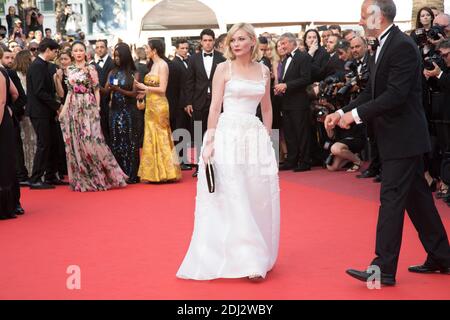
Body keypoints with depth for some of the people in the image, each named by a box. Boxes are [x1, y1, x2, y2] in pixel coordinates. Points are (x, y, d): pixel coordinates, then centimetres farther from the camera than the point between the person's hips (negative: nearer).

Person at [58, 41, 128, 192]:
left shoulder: (91, 68, -1)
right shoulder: (70, 69, 11)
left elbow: (96, 90, -2)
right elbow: (70, 91, 14)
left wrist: (97, 108, -8)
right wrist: (64, 109, 7)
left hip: (88, 108, -4)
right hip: (73, 109, 5)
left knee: (91, 141, -11)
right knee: (75, 143, 4)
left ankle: (100, 176, 2)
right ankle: (81, 178, 12)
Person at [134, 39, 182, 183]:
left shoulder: (162, 65, -11)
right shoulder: (154, 65, 14)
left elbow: (162, 89, -15)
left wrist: (145, 87, -11)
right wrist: (144, 92, 4)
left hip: (159, 105, -8)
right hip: (151, 105, 8)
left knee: (160, 138, -2)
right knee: (152, 138, 9)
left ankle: (165, 172, 7)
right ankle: (155, 173, 15)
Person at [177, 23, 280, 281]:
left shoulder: (263, 70, 12)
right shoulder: (224, 68, 0)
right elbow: (215, 107, -4)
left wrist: (267, 139, 12)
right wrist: (209, 142, -10)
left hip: (256, 137, 4)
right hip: (228, 135, -4)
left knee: (260, 199, 5)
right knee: (233, 199, -5)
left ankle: (260, 256, 19)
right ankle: (246, 260, -2)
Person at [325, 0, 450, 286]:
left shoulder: (402, 46, -18)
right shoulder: (384, 46, 12)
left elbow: (395, 95, -24)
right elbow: (372, 91, 13)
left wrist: (356, 114, -20)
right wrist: (342, 112, 3)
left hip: (403, 137, -10)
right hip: (399, 137, 10)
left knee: (392, 199, -7)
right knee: (417, 196, 15)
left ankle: (384, 269, -2)